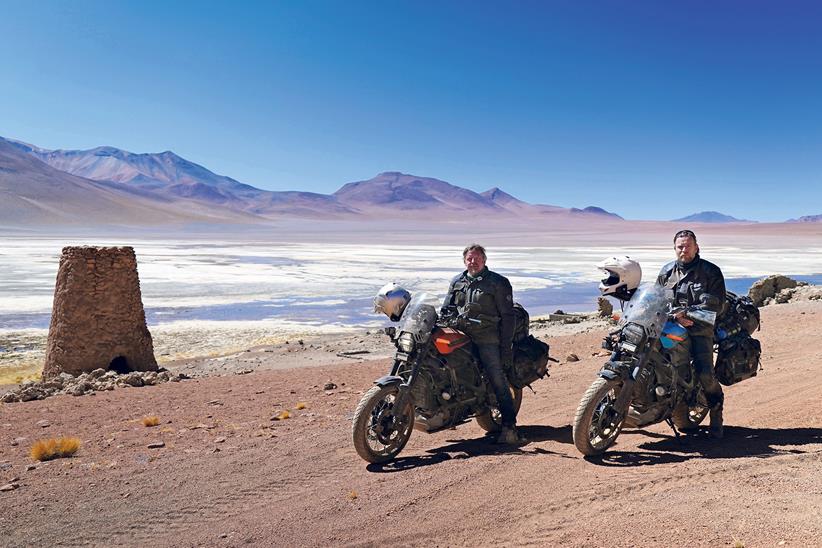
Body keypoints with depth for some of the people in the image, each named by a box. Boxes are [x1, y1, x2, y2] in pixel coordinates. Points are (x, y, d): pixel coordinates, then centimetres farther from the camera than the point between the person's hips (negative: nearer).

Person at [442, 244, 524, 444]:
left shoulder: (498, 282, 2)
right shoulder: (457, 282, 17)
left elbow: (507, 316, -1)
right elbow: (445, 309, 24)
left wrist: (506, 348, -7)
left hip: (487, 339, -5)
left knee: (499, 383, -8)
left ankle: (509, 427, -5)